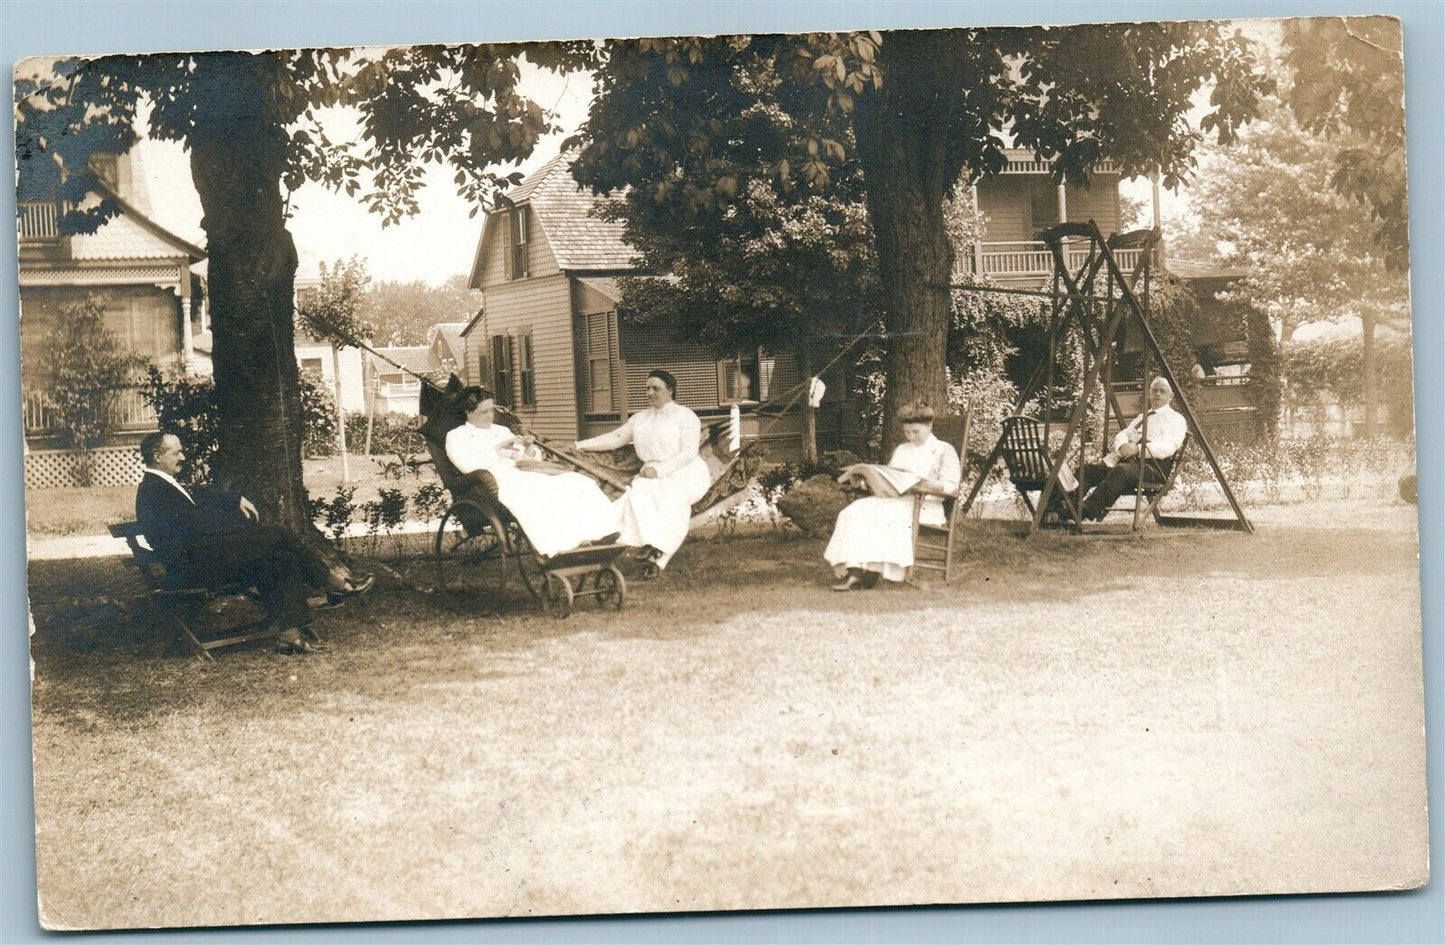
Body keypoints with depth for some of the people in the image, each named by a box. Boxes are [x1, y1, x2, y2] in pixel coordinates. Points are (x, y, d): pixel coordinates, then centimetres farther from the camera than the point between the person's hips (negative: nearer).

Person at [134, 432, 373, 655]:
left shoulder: (164, 485, 17)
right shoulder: (152, 491, -14)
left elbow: (200, 495, 30)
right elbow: (198, 523, -17)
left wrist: (237, 499, 14)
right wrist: (242, 525, -7)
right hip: (194, 567, -11)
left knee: (284, 560, -2)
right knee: (277, 534, -13)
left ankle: (291, 633, -8)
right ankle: (334, 582, -1)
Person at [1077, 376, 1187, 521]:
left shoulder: (1175, 419, 8)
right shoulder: (1142, 417, 32)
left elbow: (1168, 447, -10)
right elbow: (1122, 435, 20)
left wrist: (1138, 449, -21)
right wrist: (1122, 446, -5)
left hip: (1152, 466, -8)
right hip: (1126, 459, 8)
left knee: (1120, 471, -38)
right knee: (1088, 469, -13)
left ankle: (1089, 513, -48)